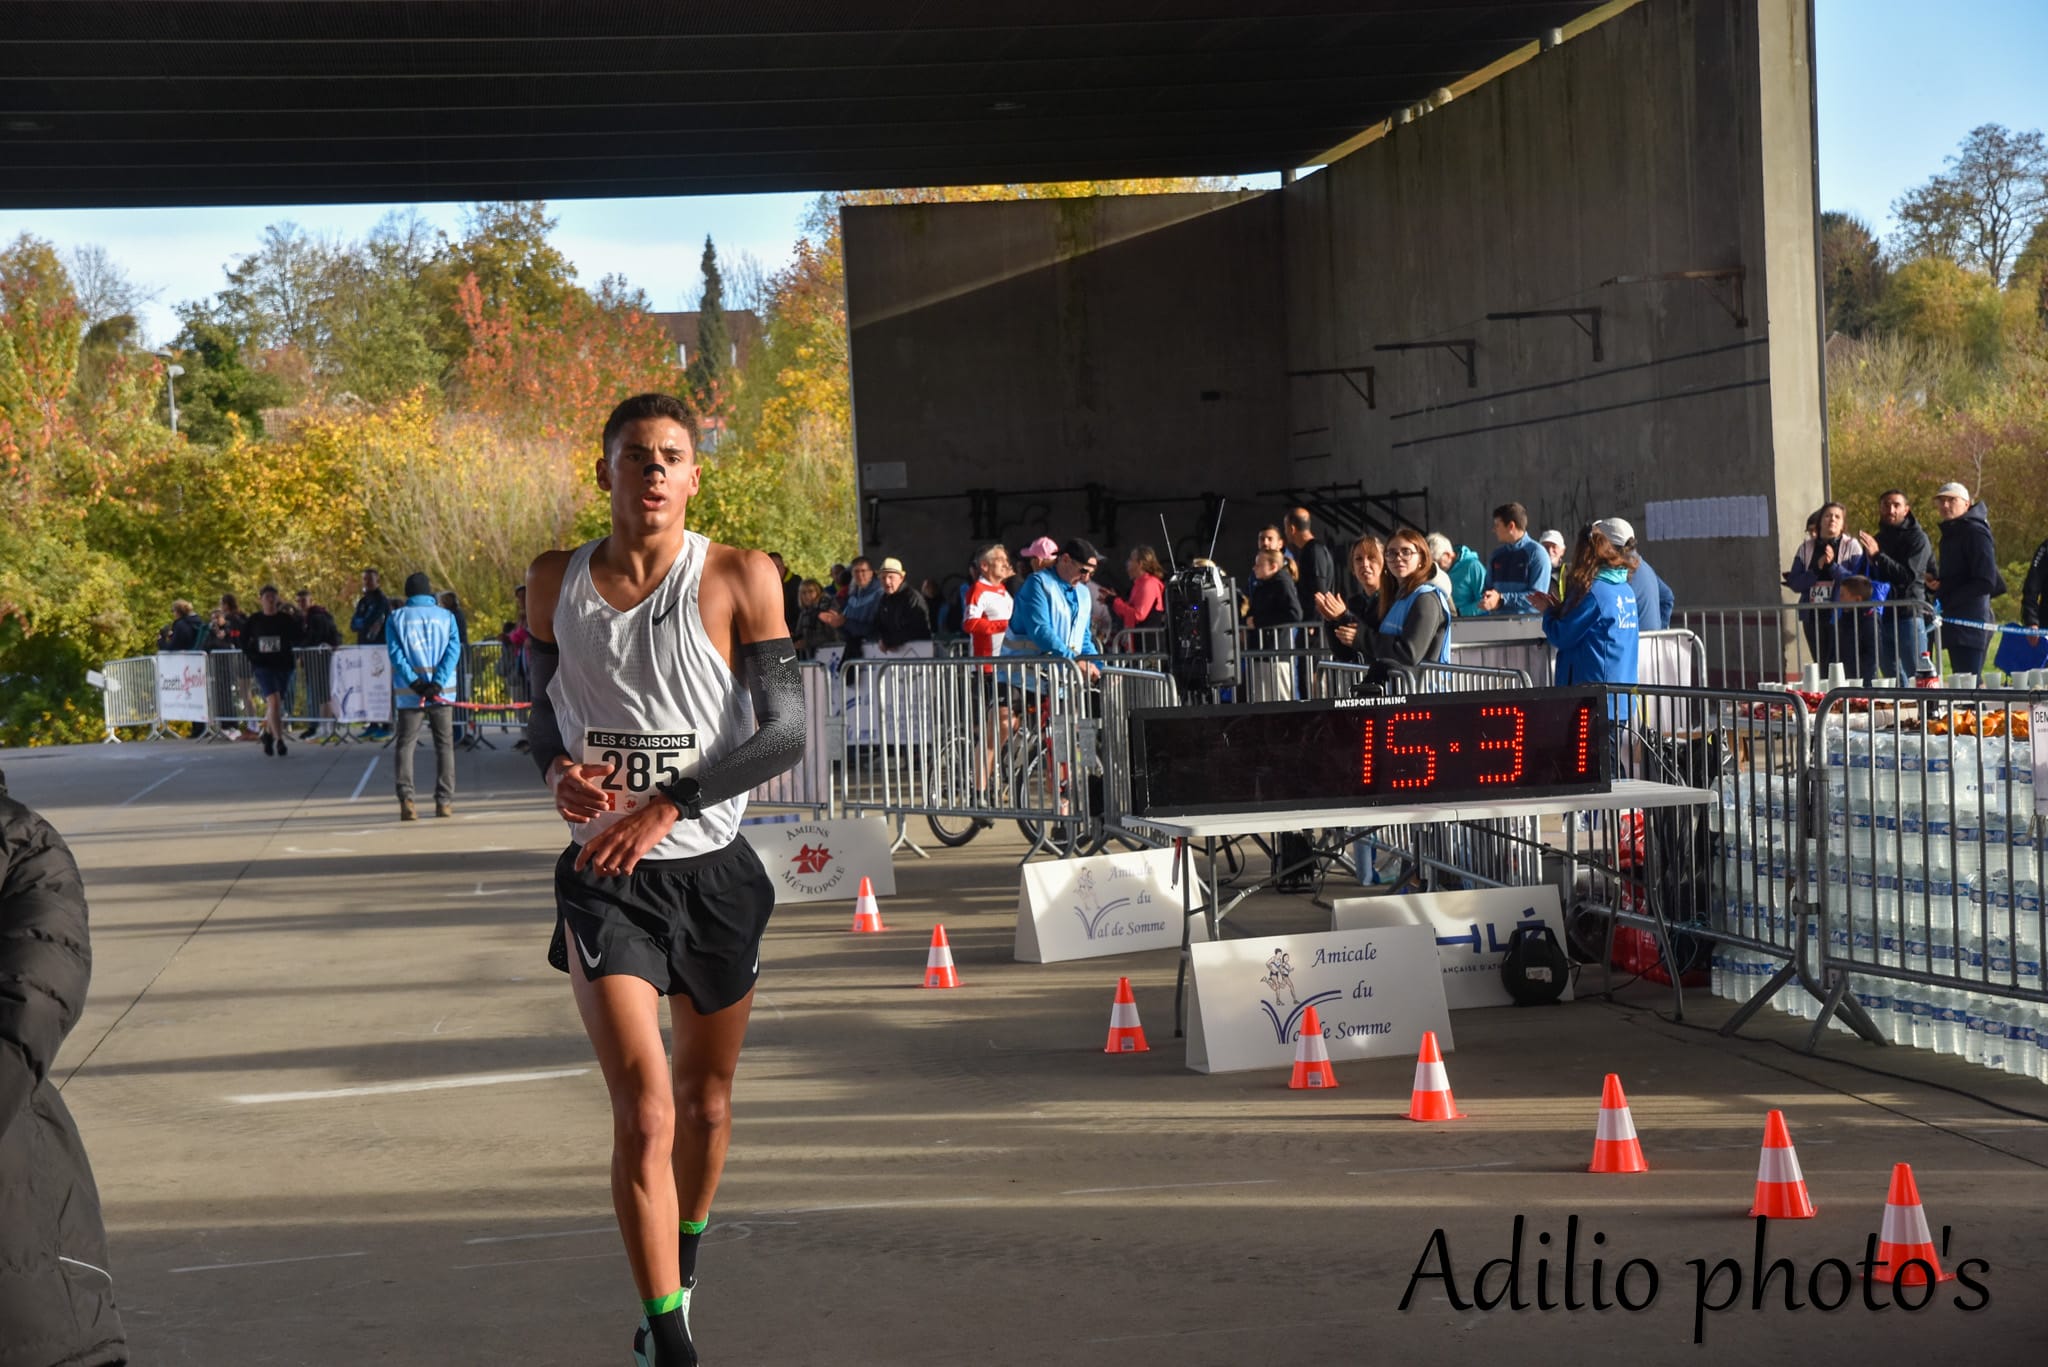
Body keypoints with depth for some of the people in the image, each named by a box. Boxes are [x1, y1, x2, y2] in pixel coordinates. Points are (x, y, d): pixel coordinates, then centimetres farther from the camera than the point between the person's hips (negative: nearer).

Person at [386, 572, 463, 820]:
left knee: (405, 744, 4)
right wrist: (437, 683, -13)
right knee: (444, 744, 8)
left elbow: (395, 653, -7)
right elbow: (453, 650, -6)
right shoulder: (446, 616, 6)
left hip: (408, 694, -1)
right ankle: (444, 801, 5)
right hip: (442, 692, 1)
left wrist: (414, 682, -13)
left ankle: (406, 799, -9)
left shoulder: (396, 618, 4)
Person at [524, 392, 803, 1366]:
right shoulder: (555, 583, 2)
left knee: (705, 1100, 17)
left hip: (713, 866, 0)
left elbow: (786, 731, -10)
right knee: (644, 1110, -14)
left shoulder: (738, 579, -7)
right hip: (603, 874, 0)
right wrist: (557, 766, -8)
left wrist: (666, 804, -19)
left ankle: (681, 1275, 42)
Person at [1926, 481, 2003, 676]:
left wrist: (1945, 595, -14)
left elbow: (1986, 582, -16)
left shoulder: (1975, 532, -10)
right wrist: (1935, 583, 4)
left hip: (1971, 622, -10)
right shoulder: (1951, 533, 19)